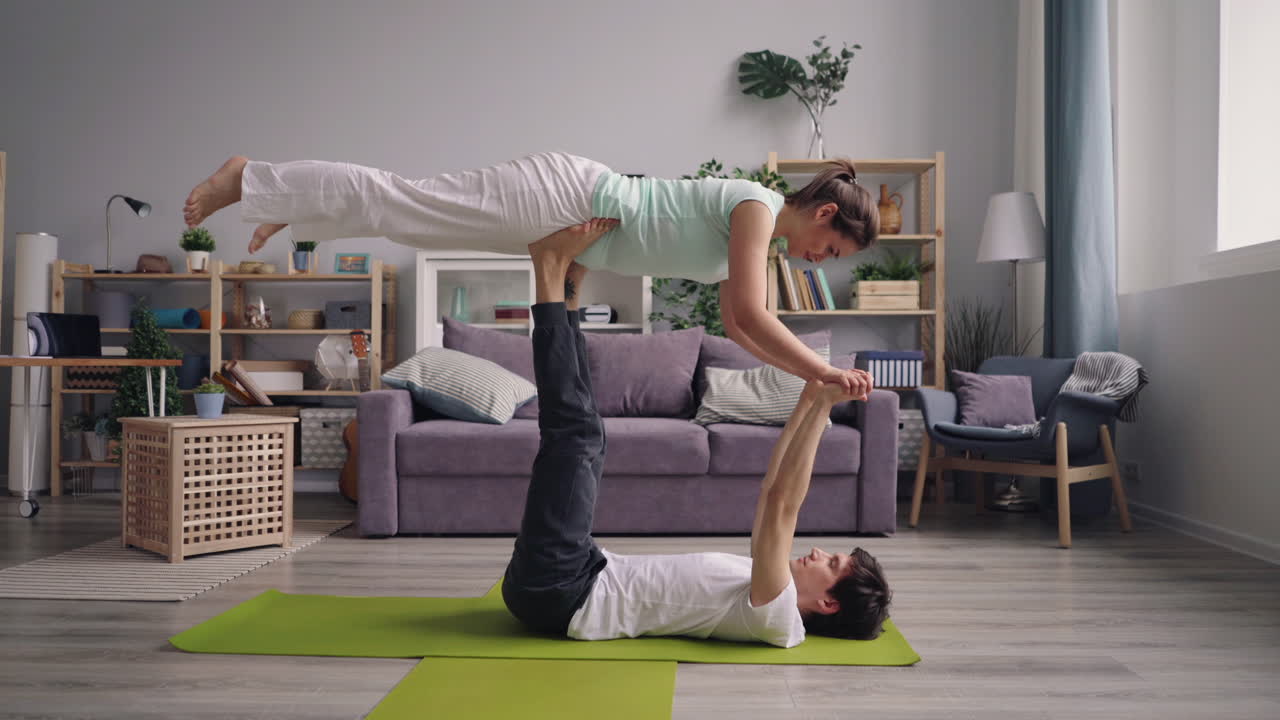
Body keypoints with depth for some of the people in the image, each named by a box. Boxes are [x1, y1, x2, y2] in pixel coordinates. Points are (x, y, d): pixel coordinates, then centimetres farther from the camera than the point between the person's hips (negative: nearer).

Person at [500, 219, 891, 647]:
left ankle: (551, 276, -5)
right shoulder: (769, 590, 12)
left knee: (576, 434, -19)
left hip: (555, 593, -8)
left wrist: (822, 405, -26)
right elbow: (771, 491, 18)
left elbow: (782, 504, -27)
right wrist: (808, 402, 15)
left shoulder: (776, 616, -16)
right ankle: (564, 287, 6)